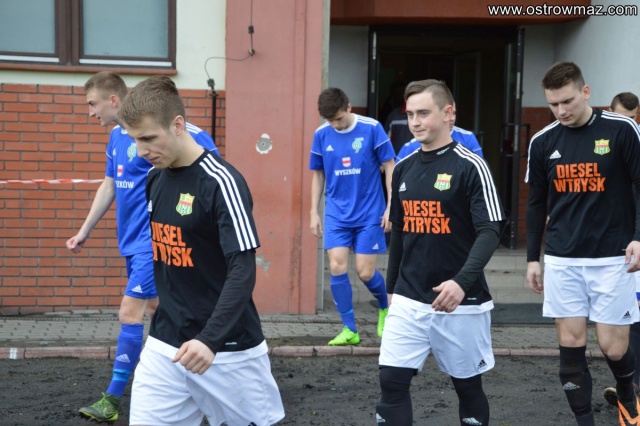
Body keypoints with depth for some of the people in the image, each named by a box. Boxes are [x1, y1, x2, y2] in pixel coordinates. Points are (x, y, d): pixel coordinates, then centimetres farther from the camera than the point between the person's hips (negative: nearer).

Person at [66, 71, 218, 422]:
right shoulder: (116, 136, 10)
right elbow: (109, 186, 19)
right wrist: (84, 231, 22)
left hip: (151, 240, -9)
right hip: (132, 240, 9)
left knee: (129, 313, -8)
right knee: (156, 308, 16)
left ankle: (112, 400, -3)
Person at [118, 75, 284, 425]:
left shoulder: (221, 182, -17)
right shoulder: (155, 178, 5)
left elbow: (243, 272, -21)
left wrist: (210, 339, -32)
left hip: (228, 348, -6)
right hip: (164, 343, 6)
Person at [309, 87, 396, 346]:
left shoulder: (371, 129, -10)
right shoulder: (321, 135, -1)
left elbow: (389, 167, -4)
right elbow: (318, 175, 9)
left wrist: (391, 206, -8)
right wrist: (314, 213, 8)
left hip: (369, 213, -3)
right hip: (336, 214, 3)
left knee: (365, 272, -2)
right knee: (337, 268, -7)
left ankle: (385, 307, 30)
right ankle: (350, 329, 5)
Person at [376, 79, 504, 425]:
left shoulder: (470, 166, -9)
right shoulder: (403, 169, 8)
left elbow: (489, 232, -15)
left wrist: (462, 281, -28)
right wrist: (392, 288, 20)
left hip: (460, 301, -4)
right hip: (408, 301, 5)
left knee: (467, 384, 8)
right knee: (392, 380, -4)